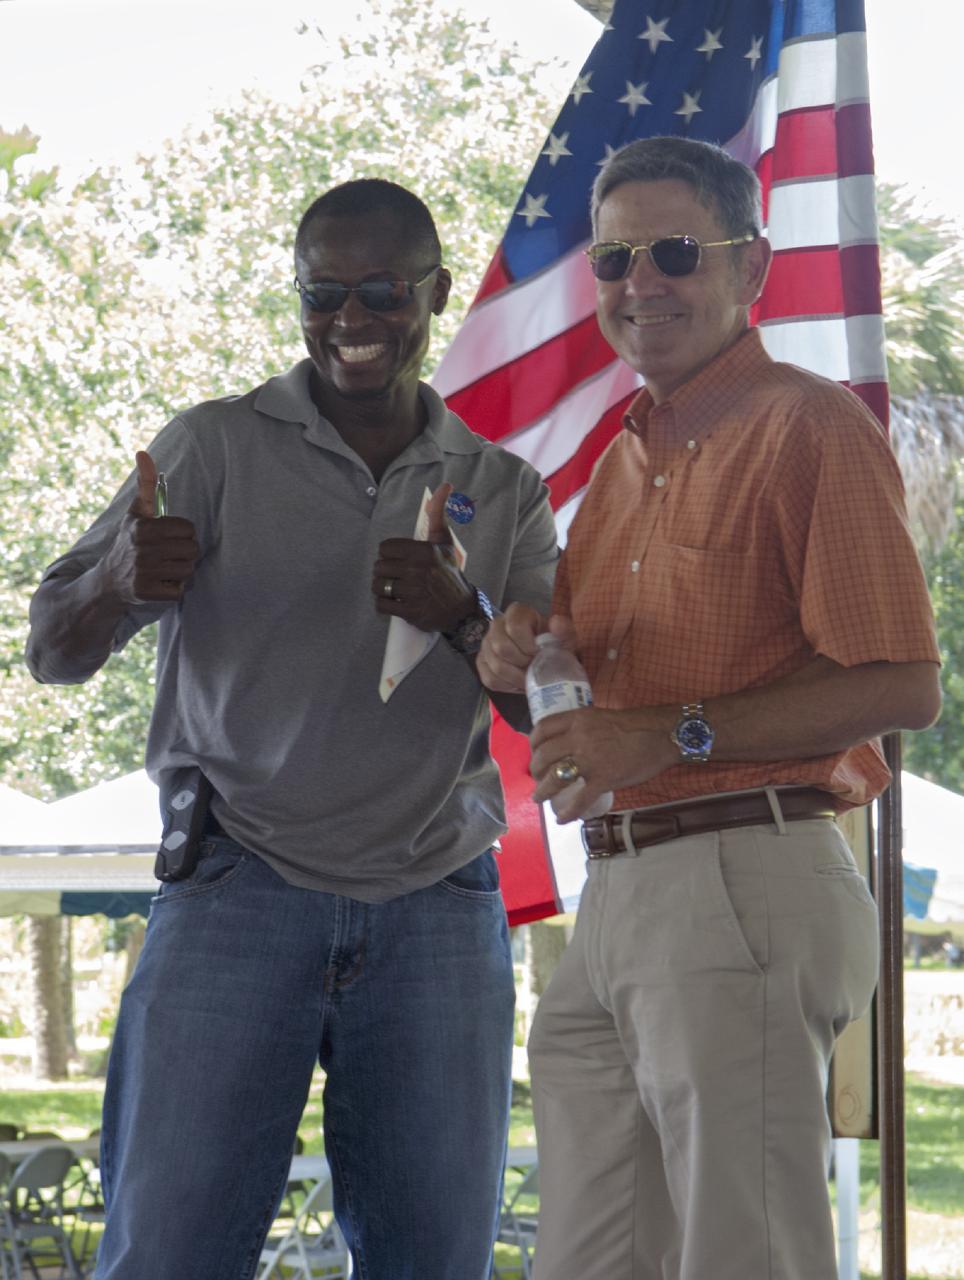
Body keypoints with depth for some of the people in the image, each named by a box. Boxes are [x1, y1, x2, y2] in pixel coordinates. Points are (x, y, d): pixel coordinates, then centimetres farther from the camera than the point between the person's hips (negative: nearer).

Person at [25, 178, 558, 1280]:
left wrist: (463, 618, -13)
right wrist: (120, 581, -23)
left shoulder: (504, 493, 14)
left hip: (437, 909, 2)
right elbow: (55, 652, 2)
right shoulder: (217, 448, 7)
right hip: (239, 891, -2)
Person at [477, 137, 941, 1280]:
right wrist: (519, 661, 3)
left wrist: (676, 735, -17)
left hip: (745, 882, -9)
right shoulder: (624, 459, 21)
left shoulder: (808, 427, -6)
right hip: (611, 903, 9)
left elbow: (900, 688, -14)